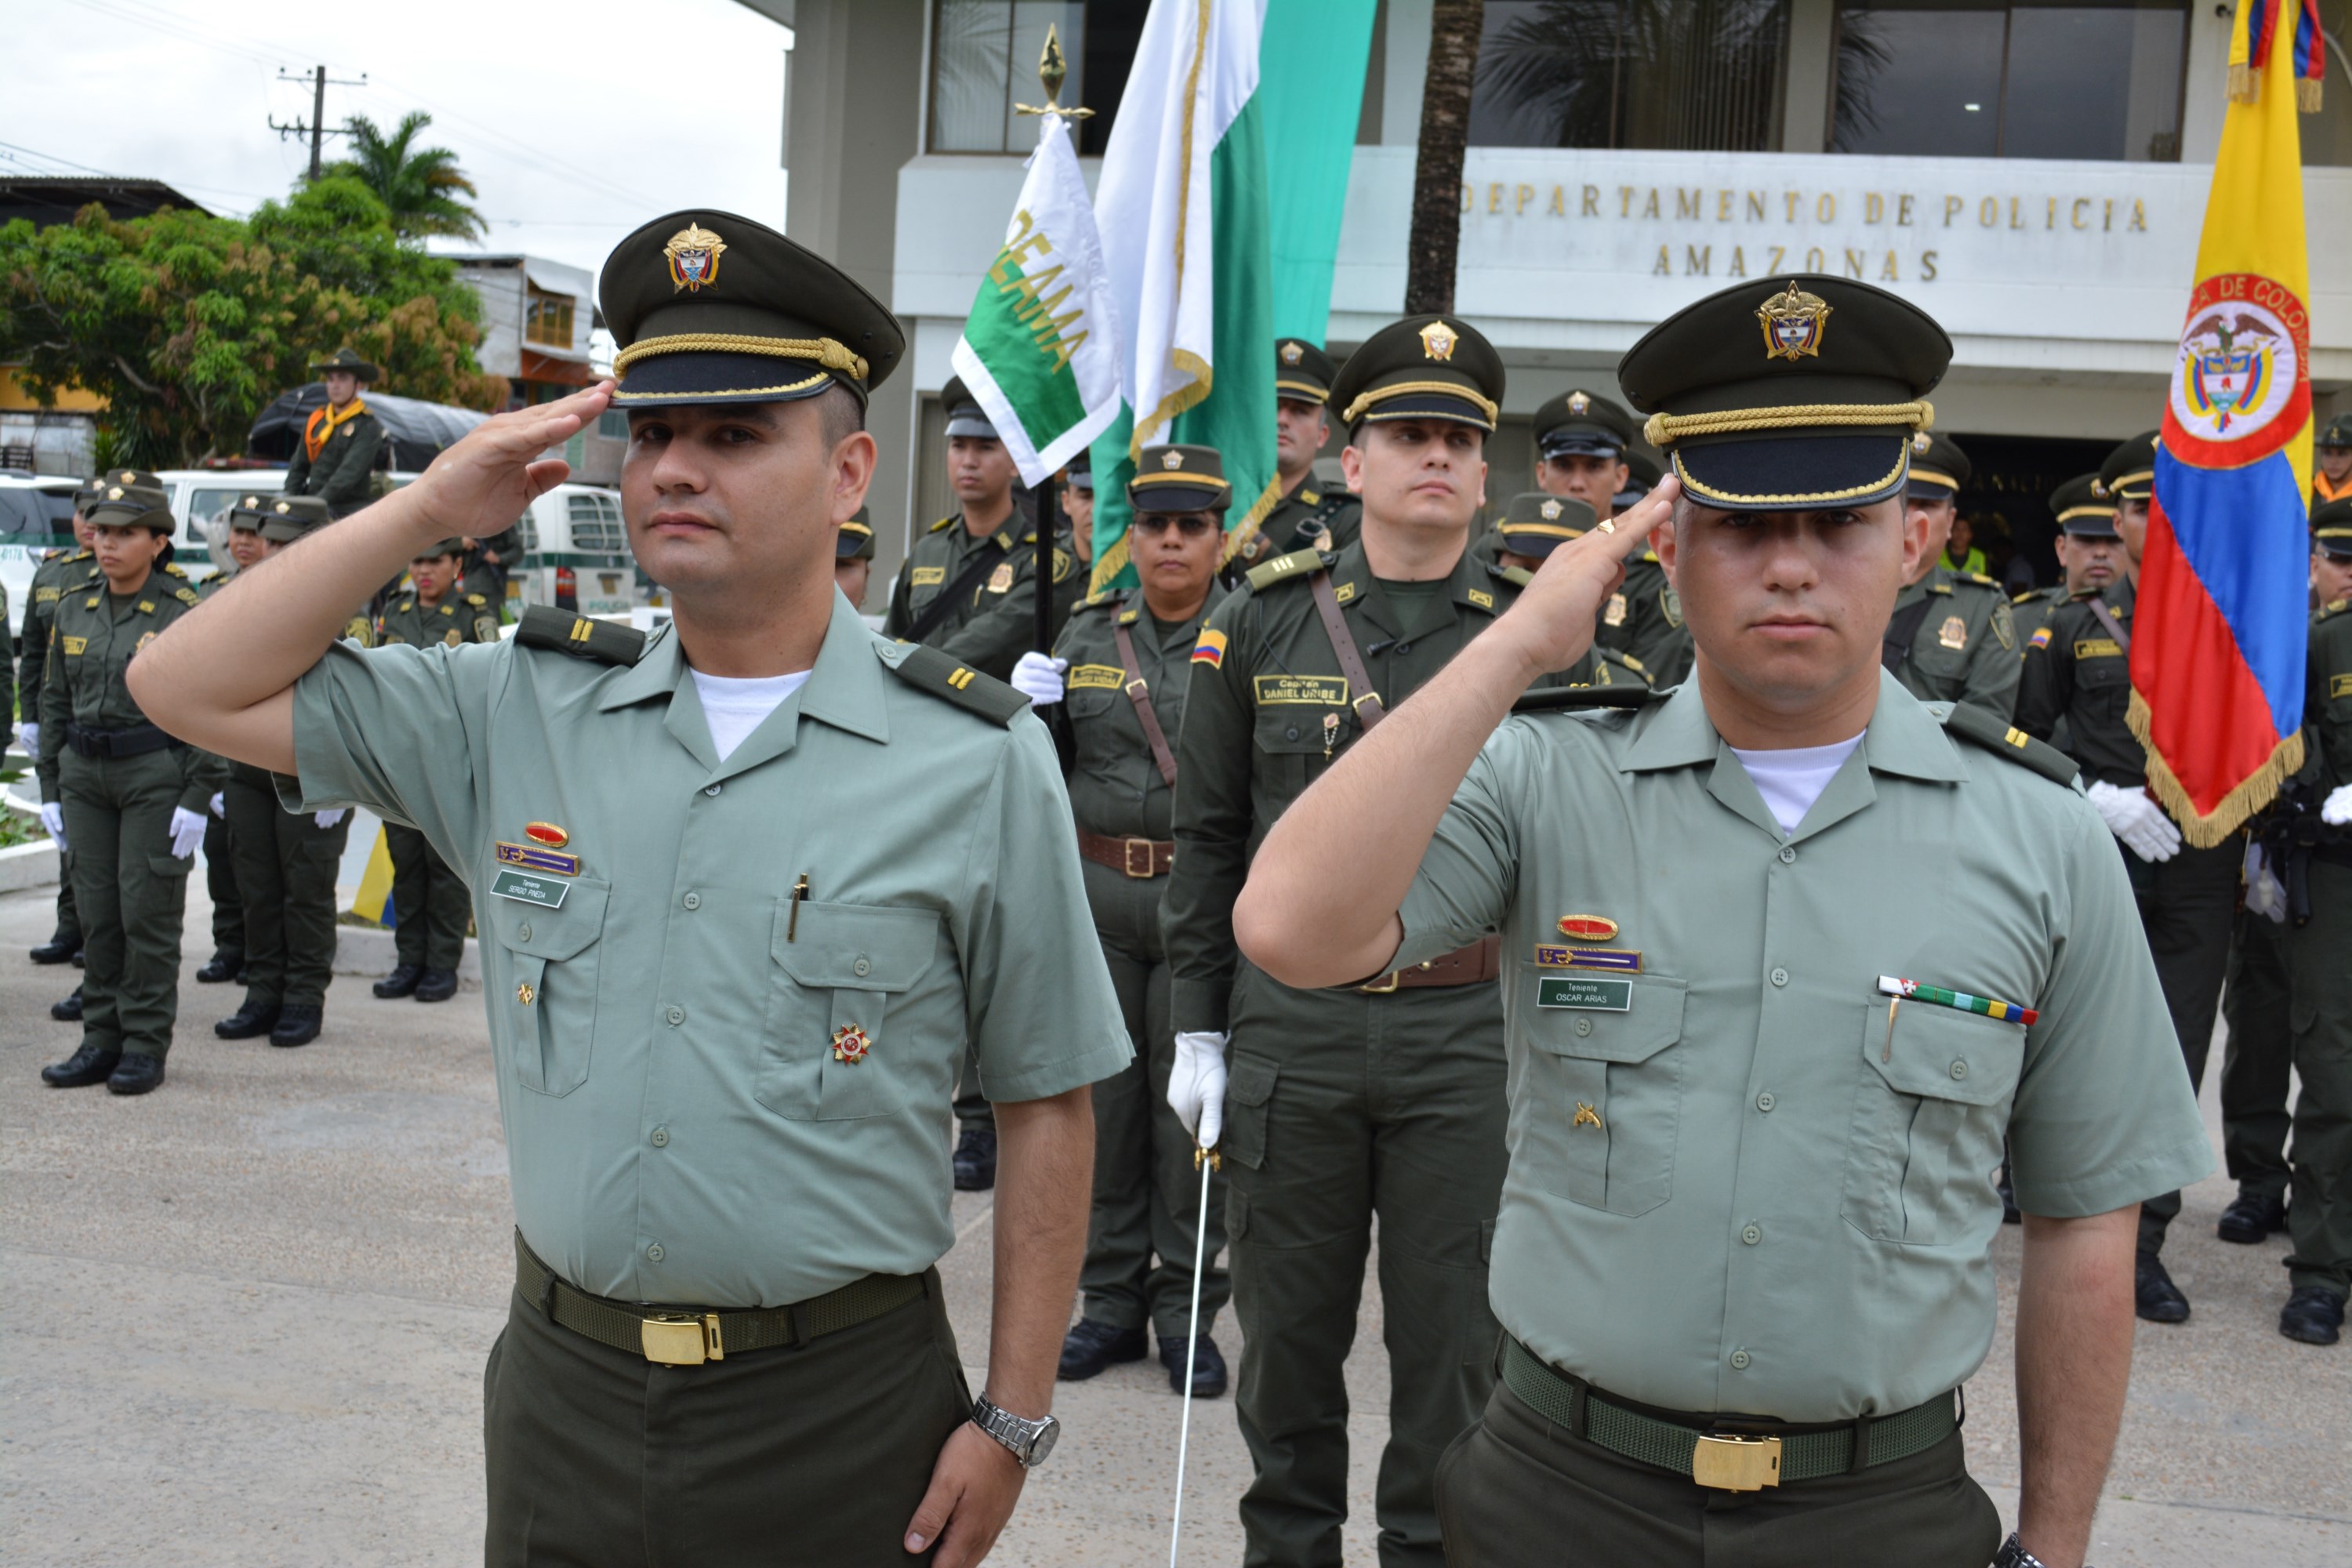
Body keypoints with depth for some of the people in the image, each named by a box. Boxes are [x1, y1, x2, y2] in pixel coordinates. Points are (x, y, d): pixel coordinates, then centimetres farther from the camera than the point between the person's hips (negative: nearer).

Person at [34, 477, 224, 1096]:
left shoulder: (184, 615, -7)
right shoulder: (74, 609, 8)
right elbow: (55, 700, 14)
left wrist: (197, 798, -12)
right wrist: (50, 787, 10)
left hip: (156, 775, -5)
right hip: (85, 774, 5)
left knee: (148, 910, -3)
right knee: (96, 910, 7)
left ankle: (146, 1046, 6)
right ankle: (101, 1040, 16)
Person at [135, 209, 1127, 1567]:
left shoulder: (977, 760, -8)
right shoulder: (522, 710, 1)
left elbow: (1048, 1106, -5)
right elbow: (201, 687, 3)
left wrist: (1014, 1419, -5)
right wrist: (432, 509, -5)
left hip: (838, 1409, -3)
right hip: (561, 1389, 3)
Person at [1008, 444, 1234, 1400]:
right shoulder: (1088, 631, 10)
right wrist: (1030, 709, -5)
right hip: (1097, 894, 3)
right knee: (1102, 1095, 8)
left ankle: (1187, 1307, 17)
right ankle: (1110, 1296, 22)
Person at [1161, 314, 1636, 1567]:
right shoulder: (1262, 621, 3)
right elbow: (1207, 839, 5)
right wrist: (1197, 1028, 3)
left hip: (1471, 1035, 0)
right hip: (1289, 1028, 1)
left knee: (1450, 1333, 9)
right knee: (1288, 1328, 12)